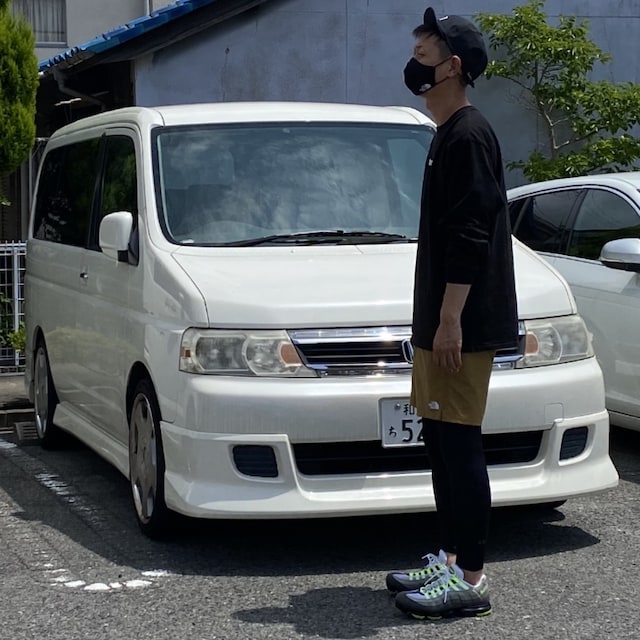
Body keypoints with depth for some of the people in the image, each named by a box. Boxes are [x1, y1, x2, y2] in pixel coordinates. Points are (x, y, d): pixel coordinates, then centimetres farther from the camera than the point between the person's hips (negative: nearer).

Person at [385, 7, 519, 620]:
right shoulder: (449, 136, 18)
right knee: (439, 439, 14)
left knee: (459, 444, -9)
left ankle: (470, 579, -5)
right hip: (437, 321, 10)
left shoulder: (468, 136, -14)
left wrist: (450, 319, -22)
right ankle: (450, 558, 23)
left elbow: (470, 237, -20)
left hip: (462, 324, -10)